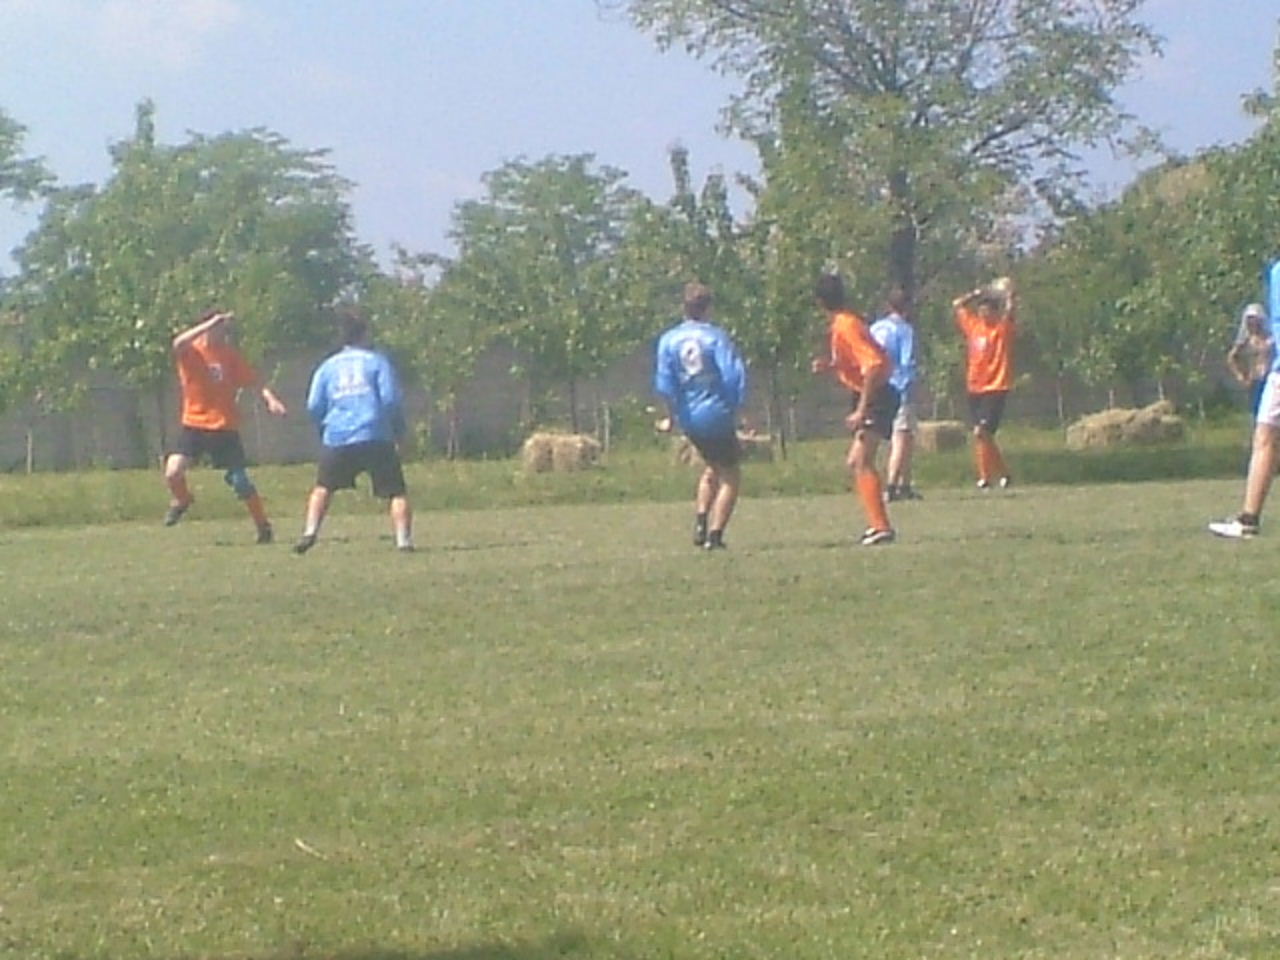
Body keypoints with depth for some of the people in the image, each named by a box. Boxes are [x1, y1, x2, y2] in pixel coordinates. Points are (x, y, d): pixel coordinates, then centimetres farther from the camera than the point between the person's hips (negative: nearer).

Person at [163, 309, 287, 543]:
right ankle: (181, 500, 17)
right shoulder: (191, 351, -6)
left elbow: (253, 380, 7)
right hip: (195, 424, -1)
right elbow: (178, 344, -30)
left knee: (241, 481, -1)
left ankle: (263, 527, 15)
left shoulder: (230, 354, 3)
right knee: (173, 472, -17)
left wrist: (270, 399, -12)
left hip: (225, 427, 1)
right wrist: (212, 323, -32)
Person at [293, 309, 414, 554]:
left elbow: (314, 407, 9)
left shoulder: (328, 366, 13)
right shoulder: (377, 361, 6)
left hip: (337, 439, 2)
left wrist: (324, 430, 24)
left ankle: (309, 532, 5)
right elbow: (391, 399, -2)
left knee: (323, 488, 20)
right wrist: (399, 430, 11)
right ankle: (403, 540, -13)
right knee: (396, 492, 1)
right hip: (376, 439, -2)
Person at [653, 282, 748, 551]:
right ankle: (715, 534, 0)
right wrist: (735, 406, -3)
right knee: (730, 476, 9)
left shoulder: (668, 340, 1)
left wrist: (672, 416, 4)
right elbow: (734, 375, -16)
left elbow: (664, 385, -6)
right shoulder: (715, 336, -8)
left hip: (689, 419, 5)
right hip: (717, 415, -5)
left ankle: (700, 523, 13)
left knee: (712, 467, 27)